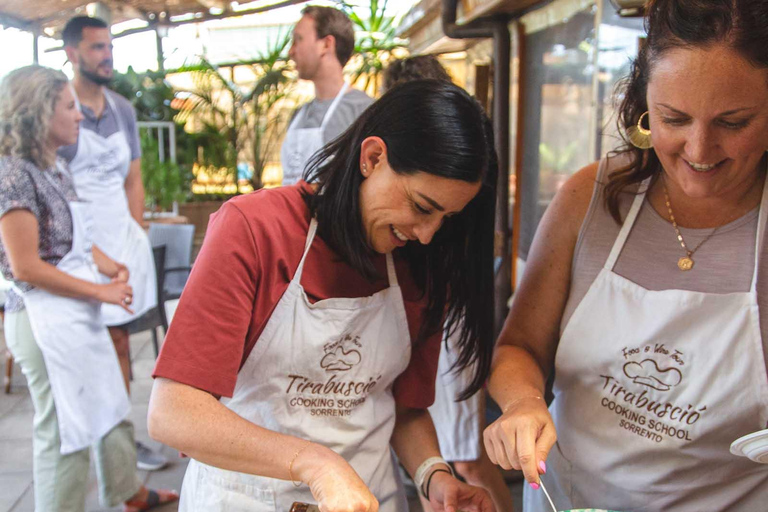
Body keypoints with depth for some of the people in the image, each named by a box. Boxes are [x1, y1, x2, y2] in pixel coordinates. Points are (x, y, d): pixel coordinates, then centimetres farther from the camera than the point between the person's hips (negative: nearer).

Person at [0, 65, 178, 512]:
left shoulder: (57, 168, 11)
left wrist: (110, 266, 0)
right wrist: (101, 291, -16)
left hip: (81, 314, 9)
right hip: (45, 319, -9)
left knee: (112, 408, 21)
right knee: (65, 428, 4)